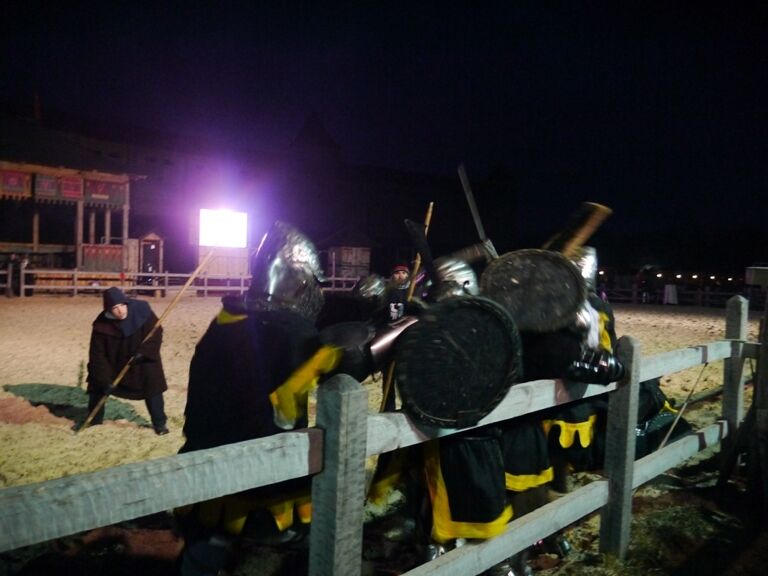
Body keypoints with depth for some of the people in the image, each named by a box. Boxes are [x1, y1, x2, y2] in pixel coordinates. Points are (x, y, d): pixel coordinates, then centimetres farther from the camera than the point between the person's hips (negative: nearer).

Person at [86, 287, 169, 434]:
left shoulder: (142, 311, -25)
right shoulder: (102, 325, -24)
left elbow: (156, 333, -16)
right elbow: (98, 355, -19)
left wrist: (143, 352, -30)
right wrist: (105, 379, -24)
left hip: (143, 362, -1)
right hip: (113, 362, 1)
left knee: (152, 388, -7)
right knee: (98, 385, 3)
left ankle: (160, 422, 8)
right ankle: (94, 420, 26)